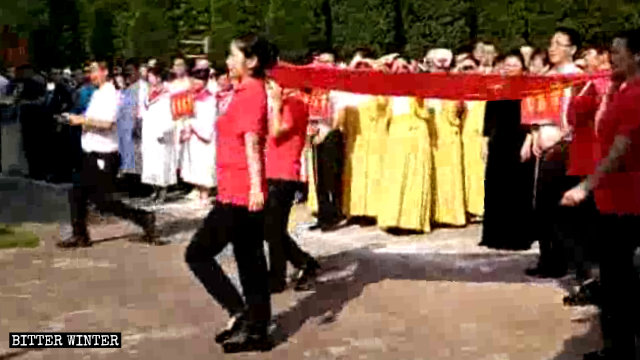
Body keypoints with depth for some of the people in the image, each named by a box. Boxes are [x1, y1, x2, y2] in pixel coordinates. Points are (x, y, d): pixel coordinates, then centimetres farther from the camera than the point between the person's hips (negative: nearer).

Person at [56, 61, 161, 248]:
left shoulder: (109, 94, -14)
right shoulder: (98, 94, 13)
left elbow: (107, 122, -26)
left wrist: (83, 120, -18)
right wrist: (78, 120, 7)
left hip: (103, 156, -9)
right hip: (92, 154, 9)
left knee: (103, 201, -6)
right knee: (77, 195, 11)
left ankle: (144, 218, 2)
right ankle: (80, 236, 20)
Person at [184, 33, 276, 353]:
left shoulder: (251, 92, -13)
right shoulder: (248, 91, 17)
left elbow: (252, 142, -26)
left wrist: (255, 186, -35)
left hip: (239, 194, -10)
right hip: (240, 192, 10)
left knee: (198, 254, -2)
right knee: (250, 263, 12)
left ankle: (240, 313, 0)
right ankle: (256, 330, 18)